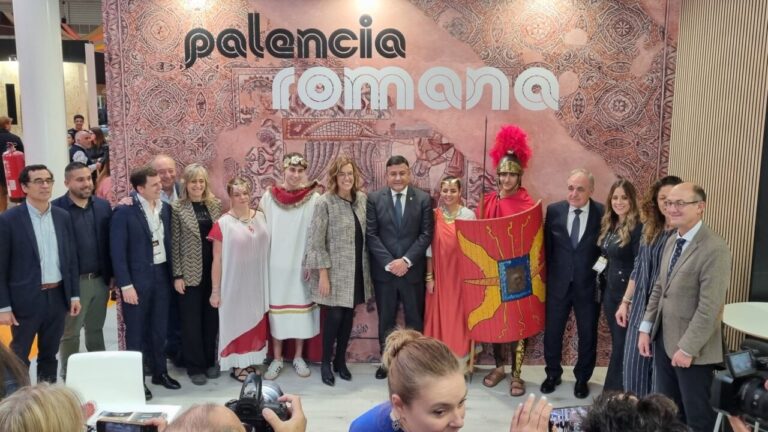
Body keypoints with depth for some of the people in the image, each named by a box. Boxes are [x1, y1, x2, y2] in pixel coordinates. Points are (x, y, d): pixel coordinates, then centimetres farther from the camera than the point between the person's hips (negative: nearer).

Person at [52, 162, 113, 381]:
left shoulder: (103, 206, 5)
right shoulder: (56, 208, -10)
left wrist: (112, 275, 7)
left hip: (100, 279, 4)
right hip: (72, 282, -4)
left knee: (96, 329, 17)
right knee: (70, 333, 8)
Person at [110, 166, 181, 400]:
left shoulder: (165, 208, 5)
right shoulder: (124, 211, -12)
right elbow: (118, 251, -12)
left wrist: (172, 274, 7)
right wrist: (126, 284, -15)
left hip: (161, 275, 5)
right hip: (137, 278, -5)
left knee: (159, 329, 16)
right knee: (136, 332, 7)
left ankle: (160, 372, 30)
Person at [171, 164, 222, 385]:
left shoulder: (216, 204, 5)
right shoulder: (177, 208, -4)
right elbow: (174, 243, -5)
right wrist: (177, 275, -8)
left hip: (214, 271, 3)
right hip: (190, 272, -3)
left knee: (212, 317, 11)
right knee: (191, 320, 5)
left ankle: (210, 361, 26)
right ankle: (195, 366, 18)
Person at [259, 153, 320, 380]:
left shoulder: (313, 199, -6)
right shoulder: (269, 197, -1)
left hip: (303, 264, -1)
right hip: (276, 264, 1)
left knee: (302, 309, 8)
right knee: (276, 310, 7)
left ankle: (298, 357, 23)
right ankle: (277, 359, 19)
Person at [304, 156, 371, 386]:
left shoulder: (362, 198, 4)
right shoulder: (325, 203, -12)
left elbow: (366, 234, 11)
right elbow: (315, 242, -12)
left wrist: (366, 268, 9)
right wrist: (323, 275, -15)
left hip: (356, 270, 5)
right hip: (335, 271, -5)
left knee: (348, 316, 11)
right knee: (334, 316, -1)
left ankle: (340, 360, 27)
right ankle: (325, 363, 18)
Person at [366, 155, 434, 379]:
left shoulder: (423, 198, 0)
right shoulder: (374, 198, 0)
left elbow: (426, 234, -3)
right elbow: (371, 235, -3)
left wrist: (406, 260, -13)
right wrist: (389, 262, -12)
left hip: (413, 269, 0)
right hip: (383, 269, 0)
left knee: (415, 319, 8)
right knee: (385, 319, 11)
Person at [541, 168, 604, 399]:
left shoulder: (603, 213, -10)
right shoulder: (554, 210, -4)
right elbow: (547, 247, 3)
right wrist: (547, 276, 3)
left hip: (589, 285, -1)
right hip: (558, 283, 2)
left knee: (587, 334, 13)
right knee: (552, 332, 13)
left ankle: (582, 378, 33)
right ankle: (553, 373, 34)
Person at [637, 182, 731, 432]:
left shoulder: (715, 249, -19)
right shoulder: (672, 241, 8)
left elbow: (709, 307, -22)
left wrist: (687, 349, -20)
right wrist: (646, 328, 7)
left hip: (691, 349, -7)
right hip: (664, 340, 7)